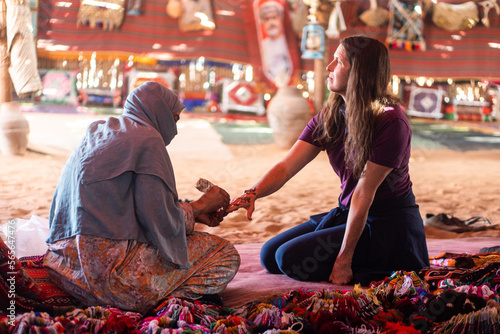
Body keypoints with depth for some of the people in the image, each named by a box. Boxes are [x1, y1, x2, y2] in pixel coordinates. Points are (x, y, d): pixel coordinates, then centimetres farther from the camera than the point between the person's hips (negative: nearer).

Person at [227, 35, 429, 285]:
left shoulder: (391, 122, -21)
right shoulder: (329, 117, 1)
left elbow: (365, 192, -23)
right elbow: (287, 166, -7)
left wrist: (344, 259, -20)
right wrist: (253, 193, -27)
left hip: (389, 224, -8)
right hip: (348, 214, 8)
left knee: (291, 258, -17)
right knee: (270, 255, 6)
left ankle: (377, 274, -4)